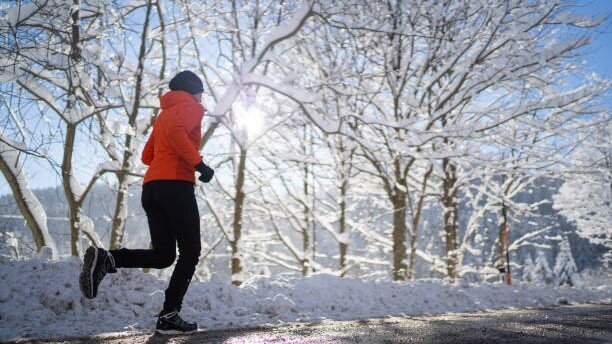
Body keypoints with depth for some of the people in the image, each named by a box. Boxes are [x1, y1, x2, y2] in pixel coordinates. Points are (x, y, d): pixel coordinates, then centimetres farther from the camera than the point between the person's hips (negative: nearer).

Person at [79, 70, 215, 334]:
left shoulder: (164, 113, 29)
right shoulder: (191, 107, 4)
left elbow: (147, 156, 27)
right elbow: (175, 131, -19)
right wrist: (198, 163, -19)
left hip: (151, 186, 8)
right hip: (176, 184, -8)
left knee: (163, 255, 8)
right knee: (190, 252, -1)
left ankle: (105, 258, -13)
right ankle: (169, 316, -7)